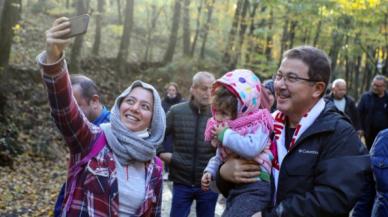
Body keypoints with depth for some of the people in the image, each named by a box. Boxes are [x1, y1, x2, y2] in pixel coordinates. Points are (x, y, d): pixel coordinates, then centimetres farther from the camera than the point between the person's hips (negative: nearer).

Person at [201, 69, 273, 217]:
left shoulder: (257, 126, -12)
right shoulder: (222, 129, 11)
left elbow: (252, 149, -33)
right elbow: (219, 157, 22)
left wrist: (226, 134, -22)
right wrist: (209, 171, 4)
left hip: (255, 188, -9)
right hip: (235, 188, 9)